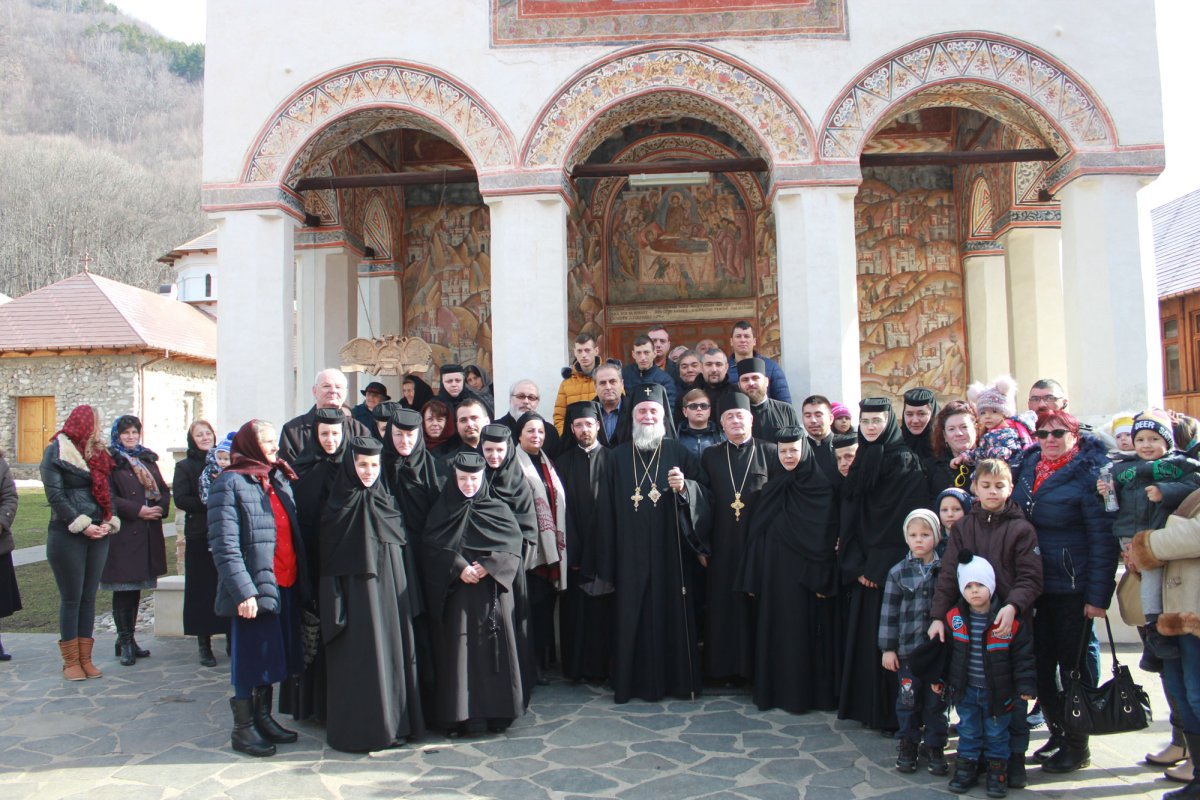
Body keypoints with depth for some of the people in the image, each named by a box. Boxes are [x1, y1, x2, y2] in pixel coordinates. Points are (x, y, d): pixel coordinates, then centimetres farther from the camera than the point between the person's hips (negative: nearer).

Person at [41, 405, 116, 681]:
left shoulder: (98, 453, 14)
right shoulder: (56, 452, -5)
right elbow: (55, 495, -11)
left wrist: (109, 521, -3)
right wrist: (82, 524, -16)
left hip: (98, 535, 6)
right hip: (67, 535, -6)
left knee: (89, 597, 9)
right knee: (71, 599, 1)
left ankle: (85, 658, 16)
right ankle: (71, 661, 11)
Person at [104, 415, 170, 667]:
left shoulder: (148, 459, 16)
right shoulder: (110, 461, -3)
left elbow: (164, 489, 14)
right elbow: (108, 497, -12)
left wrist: (161, 507, -6)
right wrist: (138, 510, -18)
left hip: (147, 533, 6)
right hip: (122, 533, -6)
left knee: (136, 588, 11)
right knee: (123, 587, -3)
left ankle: (128, 638, 20)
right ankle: (125, 641, 5)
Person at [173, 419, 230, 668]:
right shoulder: (185, 467, 8)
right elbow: (180, 499, -4)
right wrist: (209, 504, -14)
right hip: (199, 537, -2)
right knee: (202, 590, 0)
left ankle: (232, 638, 9)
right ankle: (204, 645, 8)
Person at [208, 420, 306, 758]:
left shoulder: (280, 479, 13)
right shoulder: (230, 484, -9)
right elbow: (224, 546, -15)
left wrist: (302, 580, 9)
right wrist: (243, 592, -21)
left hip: (286, 586, 7)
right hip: (255, 587, -7)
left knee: (271, 656, 17)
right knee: (249, 658, 4)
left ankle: (263, 718, 32)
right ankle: (242, 728, 19)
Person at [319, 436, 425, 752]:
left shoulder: (388, 501, 9)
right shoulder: (339, 506, -3)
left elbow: (403, 549, 11)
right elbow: (330, 560, -4)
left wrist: (407, 597, 6)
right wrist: (335, 605, -11)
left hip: (391, 594, 4)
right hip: (355, 593, -4)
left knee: (394, 651, 6)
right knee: (359, 657, -3)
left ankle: (395, 722, 17)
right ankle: (358, 729, 9)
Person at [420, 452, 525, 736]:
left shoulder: (498, 509, 8)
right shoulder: (442, 510, 7)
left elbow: (513, 543, -1)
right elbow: (432, 547, -3)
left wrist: (488, 566, -15)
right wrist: (459, 568, -16)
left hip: (491, 592, 0)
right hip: (455, 591, 0)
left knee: (493, 648, 0)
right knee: (457, 651, -2)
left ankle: (496, 712, 10)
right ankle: (458, 716, 5)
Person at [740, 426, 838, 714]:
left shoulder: (821, 486, -4)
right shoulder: (773, 486, 10)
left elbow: (828, 534, -7)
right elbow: (758, 531, 9)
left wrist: (823, 579, -12)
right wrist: (754, 576, 4)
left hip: (805, 572, -4)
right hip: (774, 571, 4)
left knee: (804, 629, 0)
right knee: (774, 629, 7)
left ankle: (806, 692, 11)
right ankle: (774, 689, 17)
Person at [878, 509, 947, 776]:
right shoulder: (898, 572, -1)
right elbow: (889, 612, 0)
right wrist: (888, 648, -2)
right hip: (907, 649, 0)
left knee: (936, 700, 8)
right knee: (908, 699, 8)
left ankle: (935, 746, 24)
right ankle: (908, 744, 24)